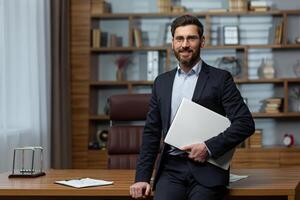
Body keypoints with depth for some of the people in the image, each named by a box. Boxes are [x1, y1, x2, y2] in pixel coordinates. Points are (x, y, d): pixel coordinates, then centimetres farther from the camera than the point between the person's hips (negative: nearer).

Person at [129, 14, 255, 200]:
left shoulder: (220, 79, 3)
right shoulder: (162, 82, 15)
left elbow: (245, 123, -3)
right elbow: (152, 132, 15)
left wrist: (209, 147, -12)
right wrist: (142, 177, 7)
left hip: (206, 169, -2)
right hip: (171, 169, 2)